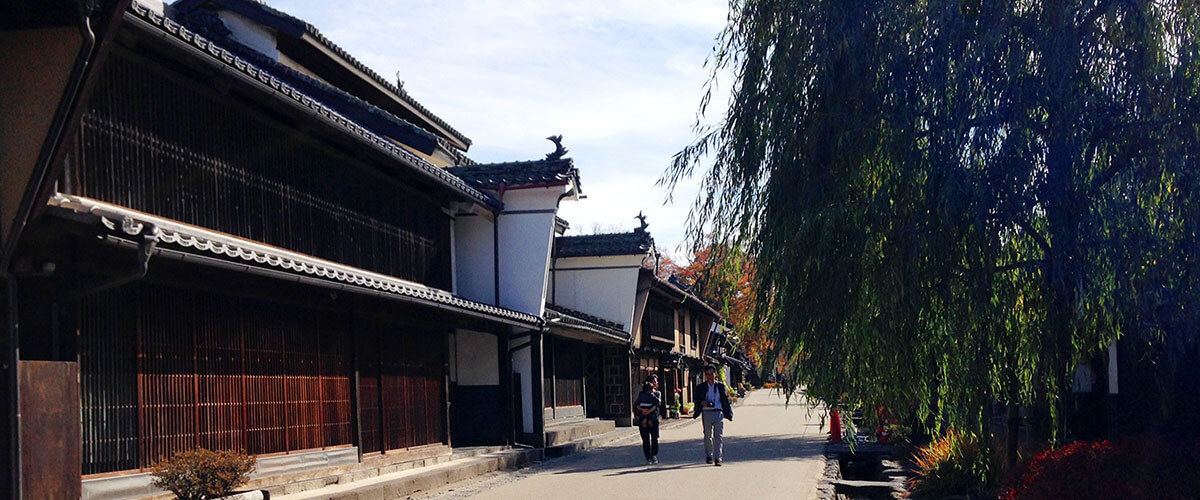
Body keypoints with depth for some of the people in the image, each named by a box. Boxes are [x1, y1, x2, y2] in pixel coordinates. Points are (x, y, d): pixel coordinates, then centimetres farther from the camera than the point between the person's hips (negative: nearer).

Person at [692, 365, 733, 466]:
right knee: (708, 436, 11)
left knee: (718, 436, -8)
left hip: (718, 413, -1)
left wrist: (729, 414, 3)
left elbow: (725, 400, 7)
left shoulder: (720, 386, 5)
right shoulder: (701, 387, 5)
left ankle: (717, 458, -8)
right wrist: (702, 402, -15)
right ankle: (709, 456, 27)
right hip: (706, 413, 1)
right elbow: (695, 398, 7)